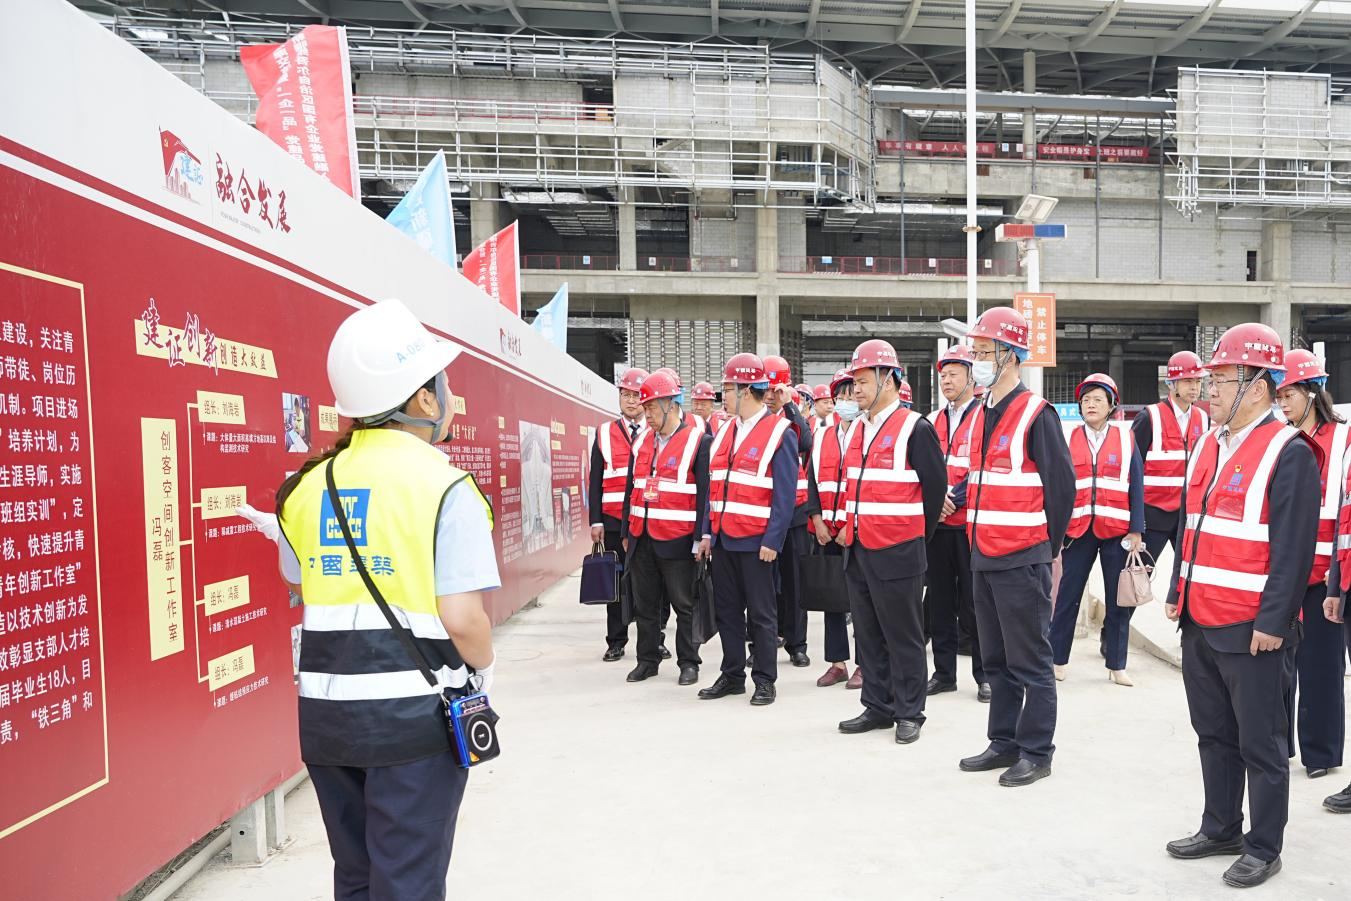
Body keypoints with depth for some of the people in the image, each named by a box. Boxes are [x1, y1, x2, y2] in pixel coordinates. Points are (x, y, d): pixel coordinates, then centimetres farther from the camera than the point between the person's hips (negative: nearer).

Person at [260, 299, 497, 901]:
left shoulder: (308, 484, 4)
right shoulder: (445, 488, -14)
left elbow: (303, 593, 11)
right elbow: (463, 620, -18)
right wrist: (483, 669, 2)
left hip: (324, 709, 6)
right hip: (414, 713, -5)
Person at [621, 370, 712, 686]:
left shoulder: (698, 441, -8)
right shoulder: (642, 441, 11)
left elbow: (705, 492, -10)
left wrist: (702, 537, -13)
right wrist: (627, 532, 15)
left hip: (677, 540, -6)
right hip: (641, 539, 6)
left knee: (683, 604, 5)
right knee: (645, 603, 13)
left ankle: (688, 663, 17)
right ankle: (647, 660, 25)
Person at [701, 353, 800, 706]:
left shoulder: (779, 433, -9)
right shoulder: (725, 430, 12)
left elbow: (785, 494, -12)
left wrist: (772, 541, -16)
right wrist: (707, 531, 9)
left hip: (756, 541, -7)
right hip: (723, 538, 7)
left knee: (760, 613, 4)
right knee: (726, 610, 12)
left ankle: (765, 680, 15)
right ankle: (732, 676, 24)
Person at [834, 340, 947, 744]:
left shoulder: (915, 428, -10)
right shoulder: (857, 429, 13)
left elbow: (935, 486, -6)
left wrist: (917, 534, 3)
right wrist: (849, 528, 15)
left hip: (896, 553, -7)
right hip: (858, 550, 8)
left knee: (903, 636, 3)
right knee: (869, 634, 14)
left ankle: (909, 713, 16)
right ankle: (877, 707, 26)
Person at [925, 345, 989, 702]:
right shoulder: (932, 421, 13)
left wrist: (954, 498, -16)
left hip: (972, 525, -5)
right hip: (936, 525, 6)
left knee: (974, 604, 1)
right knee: (939, 602, 11)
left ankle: (985, 675, 14)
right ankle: (944, 672, 21)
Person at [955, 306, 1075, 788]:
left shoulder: (1036, 414, -12)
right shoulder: (982, 415, 12)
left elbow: (1062, 486, -10)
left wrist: (1048, 544, -3)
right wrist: (958, 496, 9)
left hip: (1023, 560, -8)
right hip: (984, 557, 8)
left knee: (1030, 660, 3)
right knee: (996, 659, 16)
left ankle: (1036, 752, 15)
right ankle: (1004, 743, 28)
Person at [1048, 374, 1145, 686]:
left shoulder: (1126, 438, 5)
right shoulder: (1069, 439, 6)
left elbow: (1137, 487, 4)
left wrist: (1136, 530, -3)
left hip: (1117, 531, 0)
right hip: (1078, 530, 0)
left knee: (1118, 600, 6)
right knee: (1067, 596, 3)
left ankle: (1117, 666, 17)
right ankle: (1058, 660, 14)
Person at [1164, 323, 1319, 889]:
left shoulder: (1288, 453, -13)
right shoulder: (1207, 445, 11)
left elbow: (1295, 547, -16)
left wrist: (1273, 622, -18)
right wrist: (1178, 594, 15)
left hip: (1252, 630, -8)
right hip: (1200, 623, 8)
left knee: (1260, 743, 6)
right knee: (1213, 735, 18)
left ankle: (1264, 848, 21)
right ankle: (1221, 829, 33)